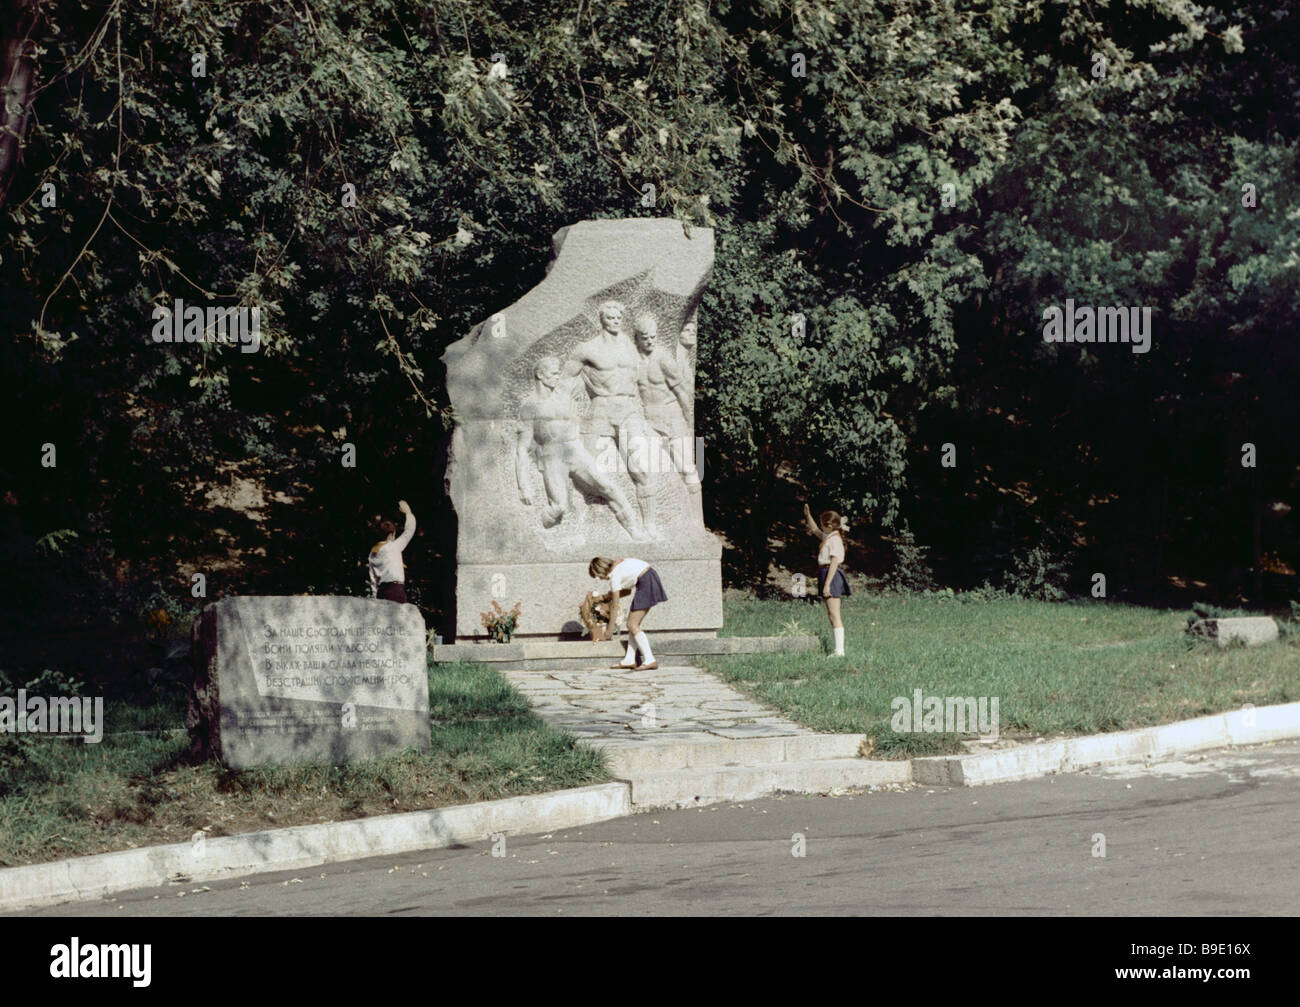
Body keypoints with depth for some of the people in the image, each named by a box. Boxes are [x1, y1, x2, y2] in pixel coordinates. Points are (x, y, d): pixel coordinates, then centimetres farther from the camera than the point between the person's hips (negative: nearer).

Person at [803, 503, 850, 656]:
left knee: (834, 614, -12)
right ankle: (838, 650, 13)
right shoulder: (828, 537, 14)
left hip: (832, 575, -10)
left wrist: (827, 584, -23)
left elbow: (834, 563, -20)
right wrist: (808, 516, 31)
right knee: (831, 615, 11)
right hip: (827, 575, 10)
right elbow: (815, 530, 36)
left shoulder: (834, 540, -15)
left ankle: (840, 650, -14)